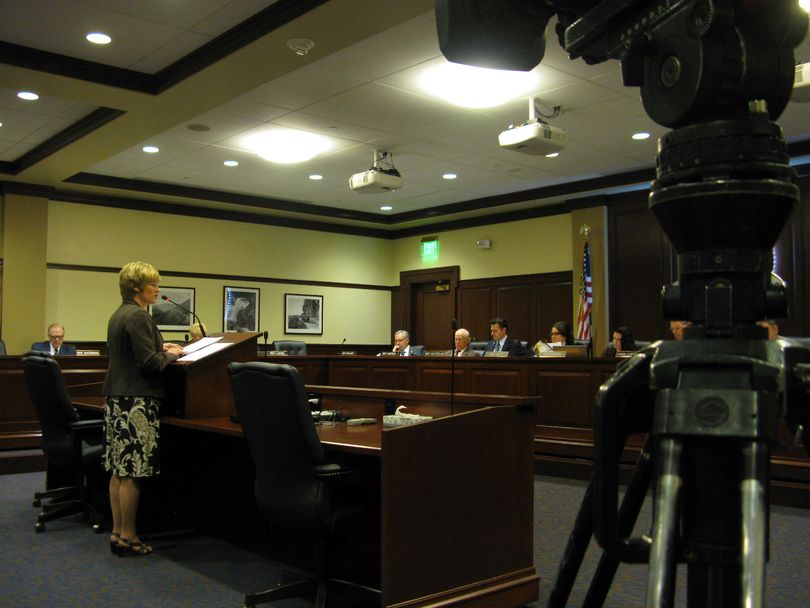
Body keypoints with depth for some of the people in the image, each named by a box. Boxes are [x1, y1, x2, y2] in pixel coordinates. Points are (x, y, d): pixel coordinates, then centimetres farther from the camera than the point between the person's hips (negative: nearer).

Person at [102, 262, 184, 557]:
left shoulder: (119, 315, 16)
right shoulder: (138, 316, -15)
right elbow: (149, 362, -19)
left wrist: (160, 349, 17)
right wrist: (171, 354, -2)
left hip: (117, 399, 10)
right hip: (136, 402, -10)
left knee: (119, 470, 12)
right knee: (132, 472, -3)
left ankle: (117, 532, 19)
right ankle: (128, 537, 4)